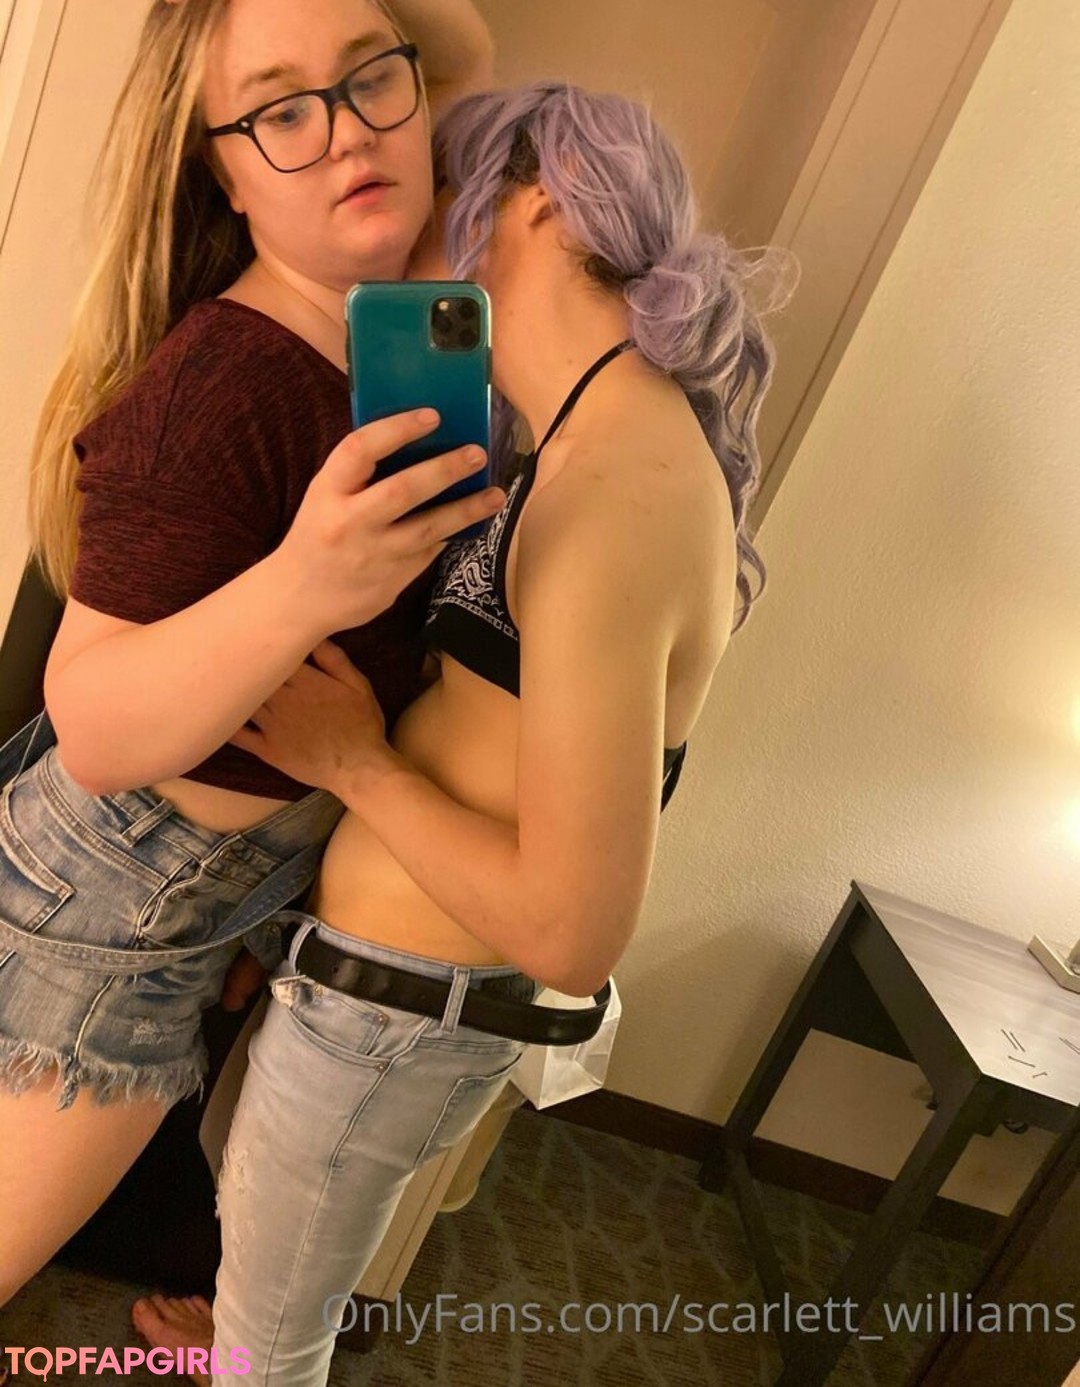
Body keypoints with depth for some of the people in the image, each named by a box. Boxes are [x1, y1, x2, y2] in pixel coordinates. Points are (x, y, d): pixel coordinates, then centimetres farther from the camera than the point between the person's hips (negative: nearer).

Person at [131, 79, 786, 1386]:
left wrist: (351, 760, -20)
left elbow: (575, 931, -29)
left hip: (392, 1013, -9)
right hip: (403, 978, 9)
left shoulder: (614, 502, -28)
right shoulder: (632, 440, 2)